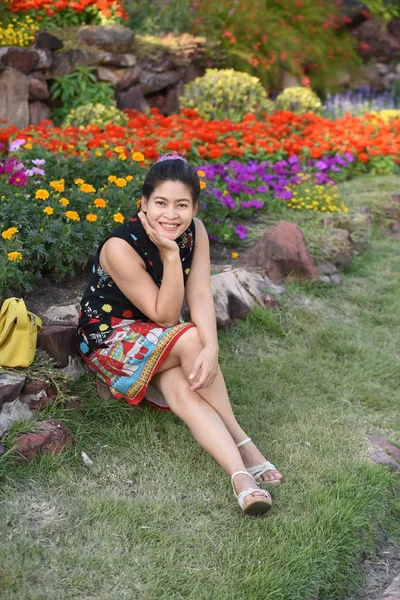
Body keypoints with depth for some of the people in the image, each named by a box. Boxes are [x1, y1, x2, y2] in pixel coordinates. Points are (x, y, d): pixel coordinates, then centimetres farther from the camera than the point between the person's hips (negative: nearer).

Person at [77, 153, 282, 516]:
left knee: (182, 390, -28)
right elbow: (166, 316, -25)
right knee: (189, 339, -32)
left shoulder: (194, 231, -11)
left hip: (160, 338, 5)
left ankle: (241, 475, -35)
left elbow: (200, 295, -20)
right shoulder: (120, 248, -28)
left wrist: (211, 348, -38)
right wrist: (170, 255, -36)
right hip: (109, 336, -4)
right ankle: (242, 444, -24)